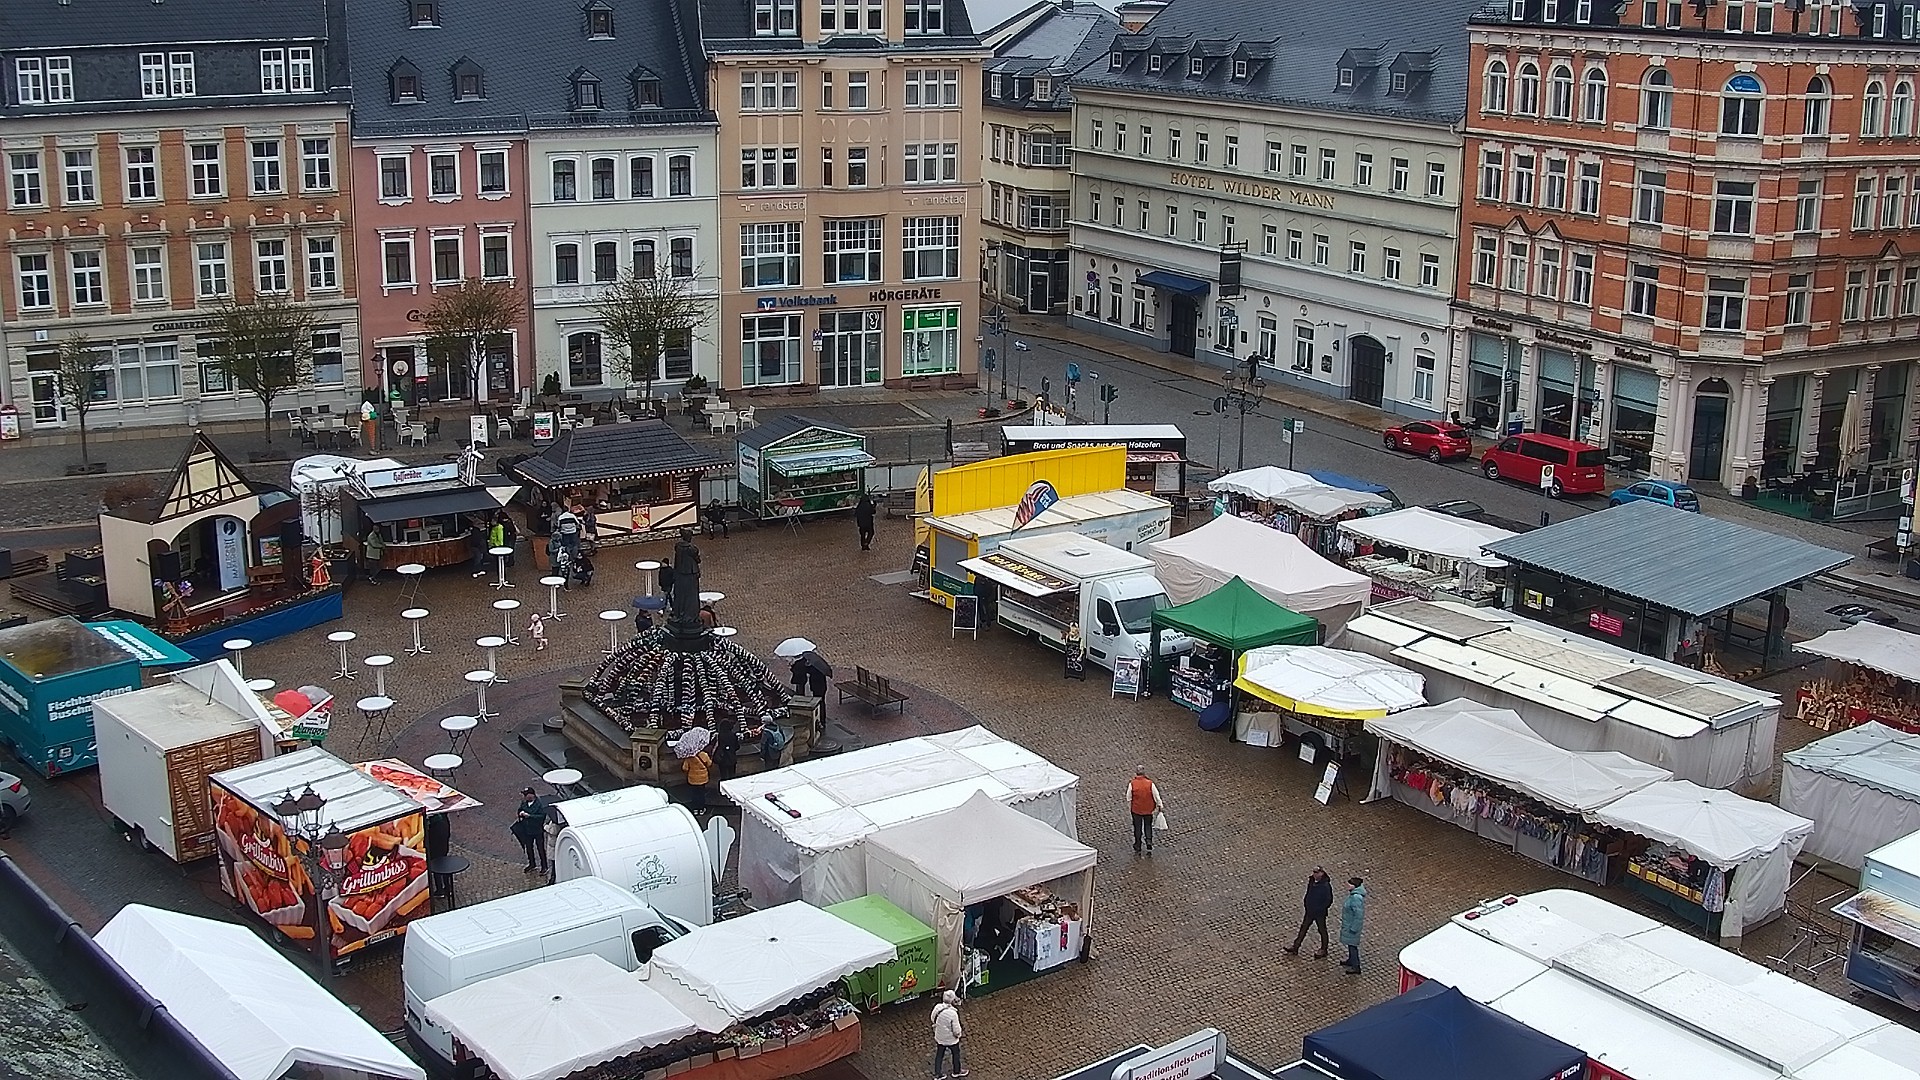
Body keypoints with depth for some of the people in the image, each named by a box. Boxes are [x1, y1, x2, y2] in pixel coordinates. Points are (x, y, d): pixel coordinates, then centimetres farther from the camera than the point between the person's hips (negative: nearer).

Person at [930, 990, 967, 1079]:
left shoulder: (937, 1007, -17)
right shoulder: (953, 1013, -33)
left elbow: (933, 1020, 0)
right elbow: (956, 1031, -25)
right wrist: (961, 1034, -3)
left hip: (939, 1037, 5)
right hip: (951, 1039, -5)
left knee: (939, 1055, 22)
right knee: (956, 1054, 23)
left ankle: (937, 1075, 36)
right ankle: (957, 1071, 45)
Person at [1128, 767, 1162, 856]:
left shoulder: (1132, 784, -17)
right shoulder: (1150, 784, -18)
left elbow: (1128, 798, -6)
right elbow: (1156, 796, -8)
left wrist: (1128, 808, 10)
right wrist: (1159, 806, 8)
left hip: (1136, 809, 0)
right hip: (1148, 810, 0)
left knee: (1137, 828, 15)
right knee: (1148, 826, 20)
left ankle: (1137, 849, 23)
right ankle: (1149, 844, 6)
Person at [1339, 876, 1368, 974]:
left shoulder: (1356, 898, -33)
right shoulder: (1354, 894, -1)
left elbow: (1359, 915, -29)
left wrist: (1353, 929, -22)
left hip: (1352, 926, -10)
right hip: (1348, 925, 10)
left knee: (1352, 945, 4)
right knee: (1350, 944, 26)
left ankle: (1356, 967, 18)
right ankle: (1351, 961, 45)